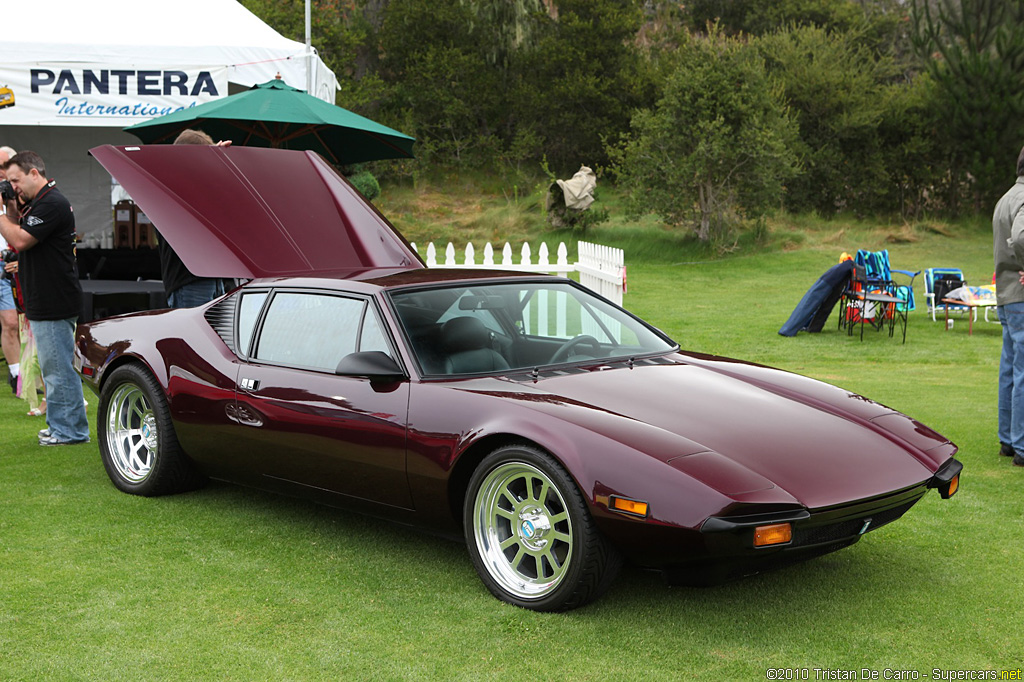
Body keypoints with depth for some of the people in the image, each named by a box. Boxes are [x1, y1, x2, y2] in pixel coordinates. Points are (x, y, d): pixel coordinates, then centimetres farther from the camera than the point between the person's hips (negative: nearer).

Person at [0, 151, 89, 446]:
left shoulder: (51, 203, -15)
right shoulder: (35, 204, 18)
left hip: (54, 304, -11)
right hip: (45, 302, 11)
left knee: (59, 368, -5)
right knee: (54, 367, 15)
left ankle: (70, 430, 1)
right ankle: (60, 427, 24)